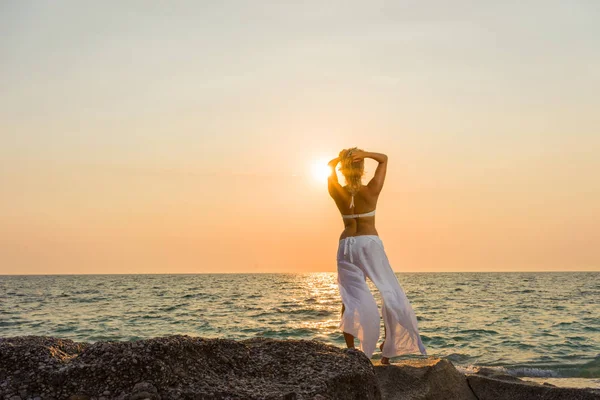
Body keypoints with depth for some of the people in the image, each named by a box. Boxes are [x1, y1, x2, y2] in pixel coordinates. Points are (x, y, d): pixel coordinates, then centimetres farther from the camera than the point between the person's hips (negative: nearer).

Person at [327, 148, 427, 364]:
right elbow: (384, 158, 4)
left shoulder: (337, 193, -2)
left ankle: (350, 349, -5)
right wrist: (365, 154, -14)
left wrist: (341, 158, -6)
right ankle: (389, 346, 9)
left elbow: (331, 165, 15)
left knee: (350, 298, 1)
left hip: (346, 245, 3)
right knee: (389, 292, 8)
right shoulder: (372, 190, -7)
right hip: (370, 243, -2)